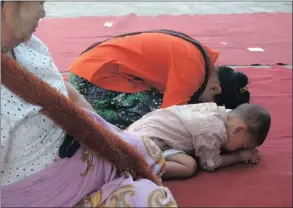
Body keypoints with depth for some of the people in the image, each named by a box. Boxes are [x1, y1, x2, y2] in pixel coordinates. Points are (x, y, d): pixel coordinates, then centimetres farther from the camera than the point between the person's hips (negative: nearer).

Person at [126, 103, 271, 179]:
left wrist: (248, 150, 8)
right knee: (190, 166, -21)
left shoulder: (221, 112, 3)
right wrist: (241, 156, 0)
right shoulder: (214, 132, -21)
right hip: (150, 138, -9)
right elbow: (210, 164, -8)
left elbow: (221, 144, 22)